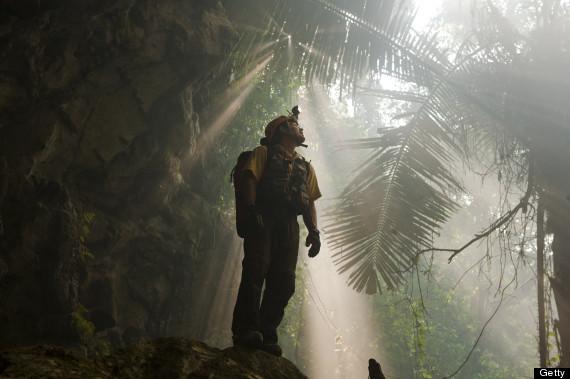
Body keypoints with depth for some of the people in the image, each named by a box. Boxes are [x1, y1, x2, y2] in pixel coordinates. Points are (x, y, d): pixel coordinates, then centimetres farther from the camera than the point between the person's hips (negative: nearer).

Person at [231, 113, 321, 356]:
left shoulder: (306, 167, 29)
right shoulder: (264, 153, 14)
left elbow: (310, 202, 21)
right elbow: (249, 178, -1)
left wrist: (313, 231, 5)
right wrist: (251, 209, -18)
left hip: (289, 224, 5)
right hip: (263, 218, -5)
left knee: (283, 281, -6)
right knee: (255, 270, -19)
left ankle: (267, 336, -6)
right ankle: (246, 330, -22)